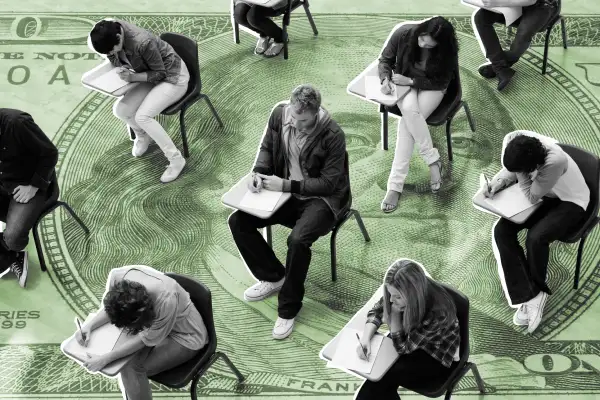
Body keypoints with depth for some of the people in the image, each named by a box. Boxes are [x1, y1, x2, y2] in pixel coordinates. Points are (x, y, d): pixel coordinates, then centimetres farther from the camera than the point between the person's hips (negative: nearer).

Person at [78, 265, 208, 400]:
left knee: (132, 369, -18)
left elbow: (147, 339, -26)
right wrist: (88, 326, -20)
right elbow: (108, 309, -4)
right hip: (154, 321, 6)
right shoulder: (117, 276, -26)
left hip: (183, 336, -6)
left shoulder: (167, 301, -41)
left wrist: (104, 359, -29)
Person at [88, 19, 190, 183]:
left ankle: (176, 159, -11)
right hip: (151, 75, 7)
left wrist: (133, 77, -35)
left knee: (142, 117, -24)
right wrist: (122, 68, -17)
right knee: (120, 110, -10)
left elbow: (160, 73, -22)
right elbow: (112, 55, 5)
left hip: (173, 78, -7)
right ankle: (143, 135, 23)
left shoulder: (142, 43, -36)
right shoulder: (108, 29, -15)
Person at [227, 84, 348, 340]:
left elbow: (329, 183, -20)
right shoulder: (279, 114, -9)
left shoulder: (333, 136, -24)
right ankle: (273, 276, 11)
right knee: (238, 221, -10)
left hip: (321, 198, -6)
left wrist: (286, 185, -25)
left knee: (298, 240, -34)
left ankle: (289, 308, -12)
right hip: (284, 190, 6)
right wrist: (259, 173, -12)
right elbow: (267, 147, 9)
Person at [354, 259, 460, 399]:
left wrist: (395, 310, -28)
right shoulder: (401, 292, -23)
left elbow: (403, 346, -25)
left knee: (382, 376, -20)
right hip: (411, 338, 5)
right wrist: (365, 338, -23)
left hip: (436, 357, -5)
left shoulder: (438, 312, -38)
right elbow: (376, 311, -7)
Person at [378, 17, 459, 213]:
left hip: (431, 88, -2)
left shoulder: (447, 51, -23)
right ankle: (434, 161, -21)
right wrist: (386, 79, -24)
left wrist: (411, 81, -24)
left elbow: (441, 82, -13)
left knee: (408, 122, -30)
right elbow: (385, 59, -4)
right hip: (404, 84, 2)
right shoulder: (403, 33, -20)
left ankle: (395, 185, -27)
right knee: (409, 110, -34)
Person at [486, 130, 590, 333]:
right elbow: (511, 169, -2)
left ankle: (534, 291, 1)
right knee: (501, 230, -17)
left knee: (536, 237, -30)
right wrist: (497, 183, -20)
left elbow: (532, 197, -27)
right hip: (543, 195, 6)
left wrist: (520, 175, -34)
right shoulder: (512, 140, -24)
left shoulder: (555, 161, -40)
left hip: (569, 202, -6)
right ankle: (530, 295, -16)